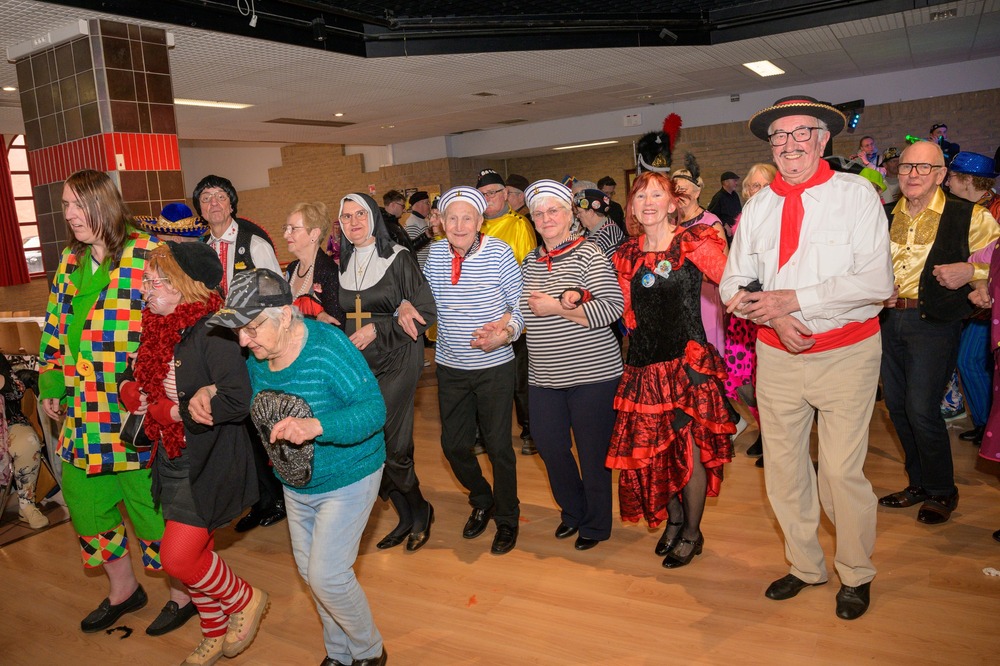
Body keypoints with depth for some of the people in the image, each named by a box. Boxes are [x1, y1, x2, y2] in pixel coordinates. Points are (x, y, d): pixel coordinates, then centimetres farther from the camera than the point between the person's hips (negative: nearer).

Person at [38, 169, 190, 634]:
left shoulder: (148, 255, -12)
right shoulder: (70, 262, 11)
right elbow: (56, 328, 18)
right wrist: (51, 383, 13)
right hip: (83, 413, 8)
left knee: (150, 503, 4)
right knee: (84, 499, 18)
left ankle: (183, 591, 29)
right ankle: (122, 589, 41)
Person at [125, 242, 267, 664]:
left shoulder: (211, 332, -22)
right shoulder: (158, 329, 4)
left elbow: (237, 401, -30)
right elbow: (139, 388, 15)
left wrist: (174, 410, -19)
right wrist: (130, 392, -9)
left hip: (209, 466, -8)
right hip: (172, 461, 8)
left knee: (179, 557, -6)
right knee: (195, 551, 18)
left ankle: (245, 600, 23)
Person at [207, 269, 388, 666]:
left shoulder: (329, 347, -30)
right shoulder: (256, 357, -8)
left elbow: (374, 409, -33)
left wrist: (315, 426, -47)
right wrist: (209, 394, -8)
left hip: (347, 480, -7)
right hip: (295, 484, 8)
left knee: (326, 576, -7)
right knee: (310, 571, 19)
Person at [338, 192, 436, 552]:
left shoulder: (398, 258, -4)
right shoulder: (342, 264, 12)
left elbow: (427, 311, -9)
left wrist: (378, 328, -14)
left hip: (395, 363, -5)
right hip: (357, 366, 5)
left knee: (390, 447, -8)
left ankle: (419, 510, 19)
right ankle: (408, 516, 24)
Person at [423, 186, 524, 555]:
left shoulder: (499, 253, -12)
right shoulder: (435, 253, -1)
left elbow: (521, 305, -8)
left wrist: (506, 333, -26)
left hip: (494, 366, -4)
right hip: (451, 366, 4)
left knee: (498, 446, 5)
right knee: (454, 445, 12)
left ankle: (506, 519, 29)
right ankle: (482, 502, 41)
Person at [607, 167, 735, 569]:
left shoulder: (693, 243, -6)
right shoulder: (627, 255, 9)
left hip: (687, 361, -5)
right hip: (644, 365, 5)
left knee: (691, 447, 3)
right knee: (656, 447, 13)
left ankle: (692, 532, 25)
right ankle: (674, 518, 37)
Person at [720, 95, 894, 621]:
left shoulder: (856, 194, -4)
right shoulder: (758, 206, 7)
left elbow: (875, 281, -14)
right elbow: (734, 283, 5)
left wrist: (792, 299, -19)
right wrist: (773, 314, -14)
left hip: (845, 354, -4)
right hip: (776, 356, 4)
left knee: (842, 470, -1)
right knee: (782, 468, 10)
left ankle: (856, 574, 25)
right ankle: (805, 565, 32)